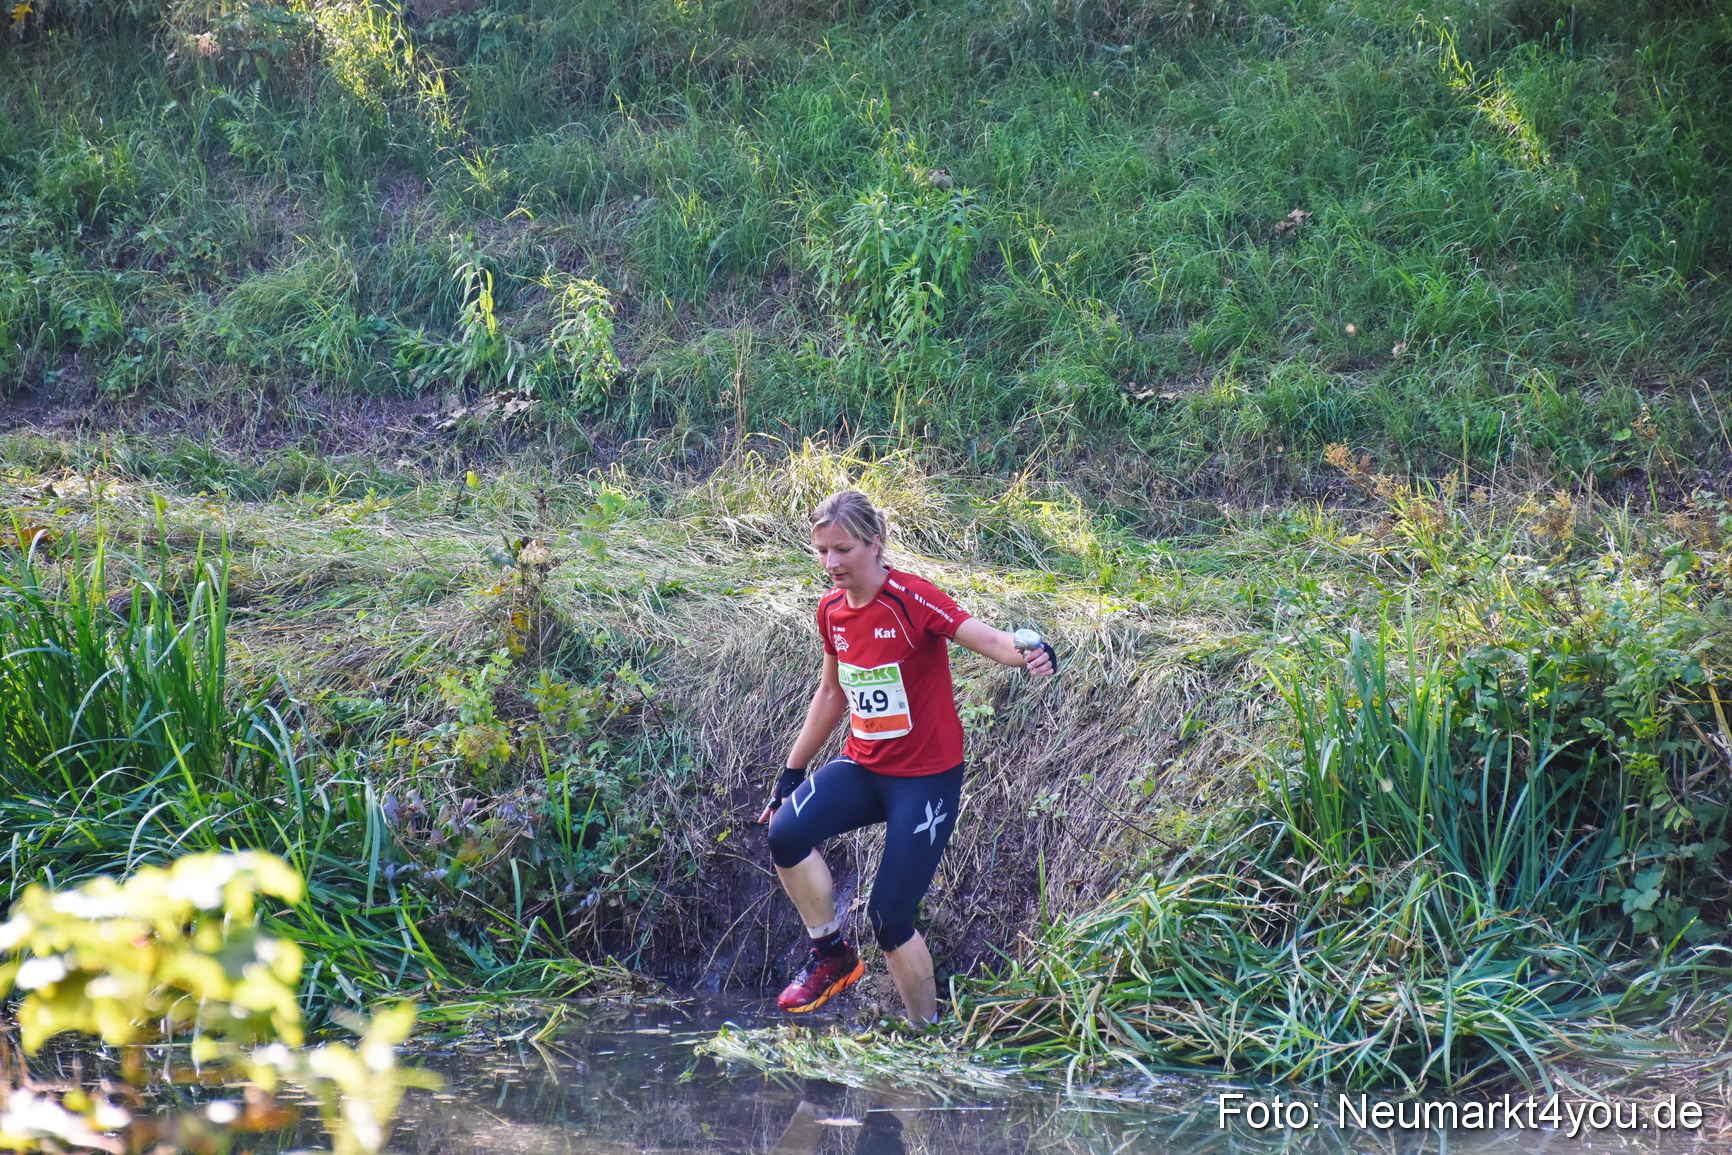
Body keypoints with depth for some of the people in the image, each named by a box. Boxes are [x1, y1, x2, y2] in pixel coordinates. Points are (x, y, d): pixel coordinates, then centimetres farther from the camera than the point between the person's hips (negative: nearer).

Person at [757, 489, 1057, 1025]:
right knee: (787, 832, -22)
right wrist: (791, 771, 20)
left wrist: (1026, 652, -55)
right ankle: (833, 955, -1)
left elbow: (985, 638, -32)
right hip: (863, 765, 6)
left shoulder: (911, 599, -18)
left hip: (926, 775, -6)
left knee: (890, 916, -8)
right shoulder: (832, 610, 3)